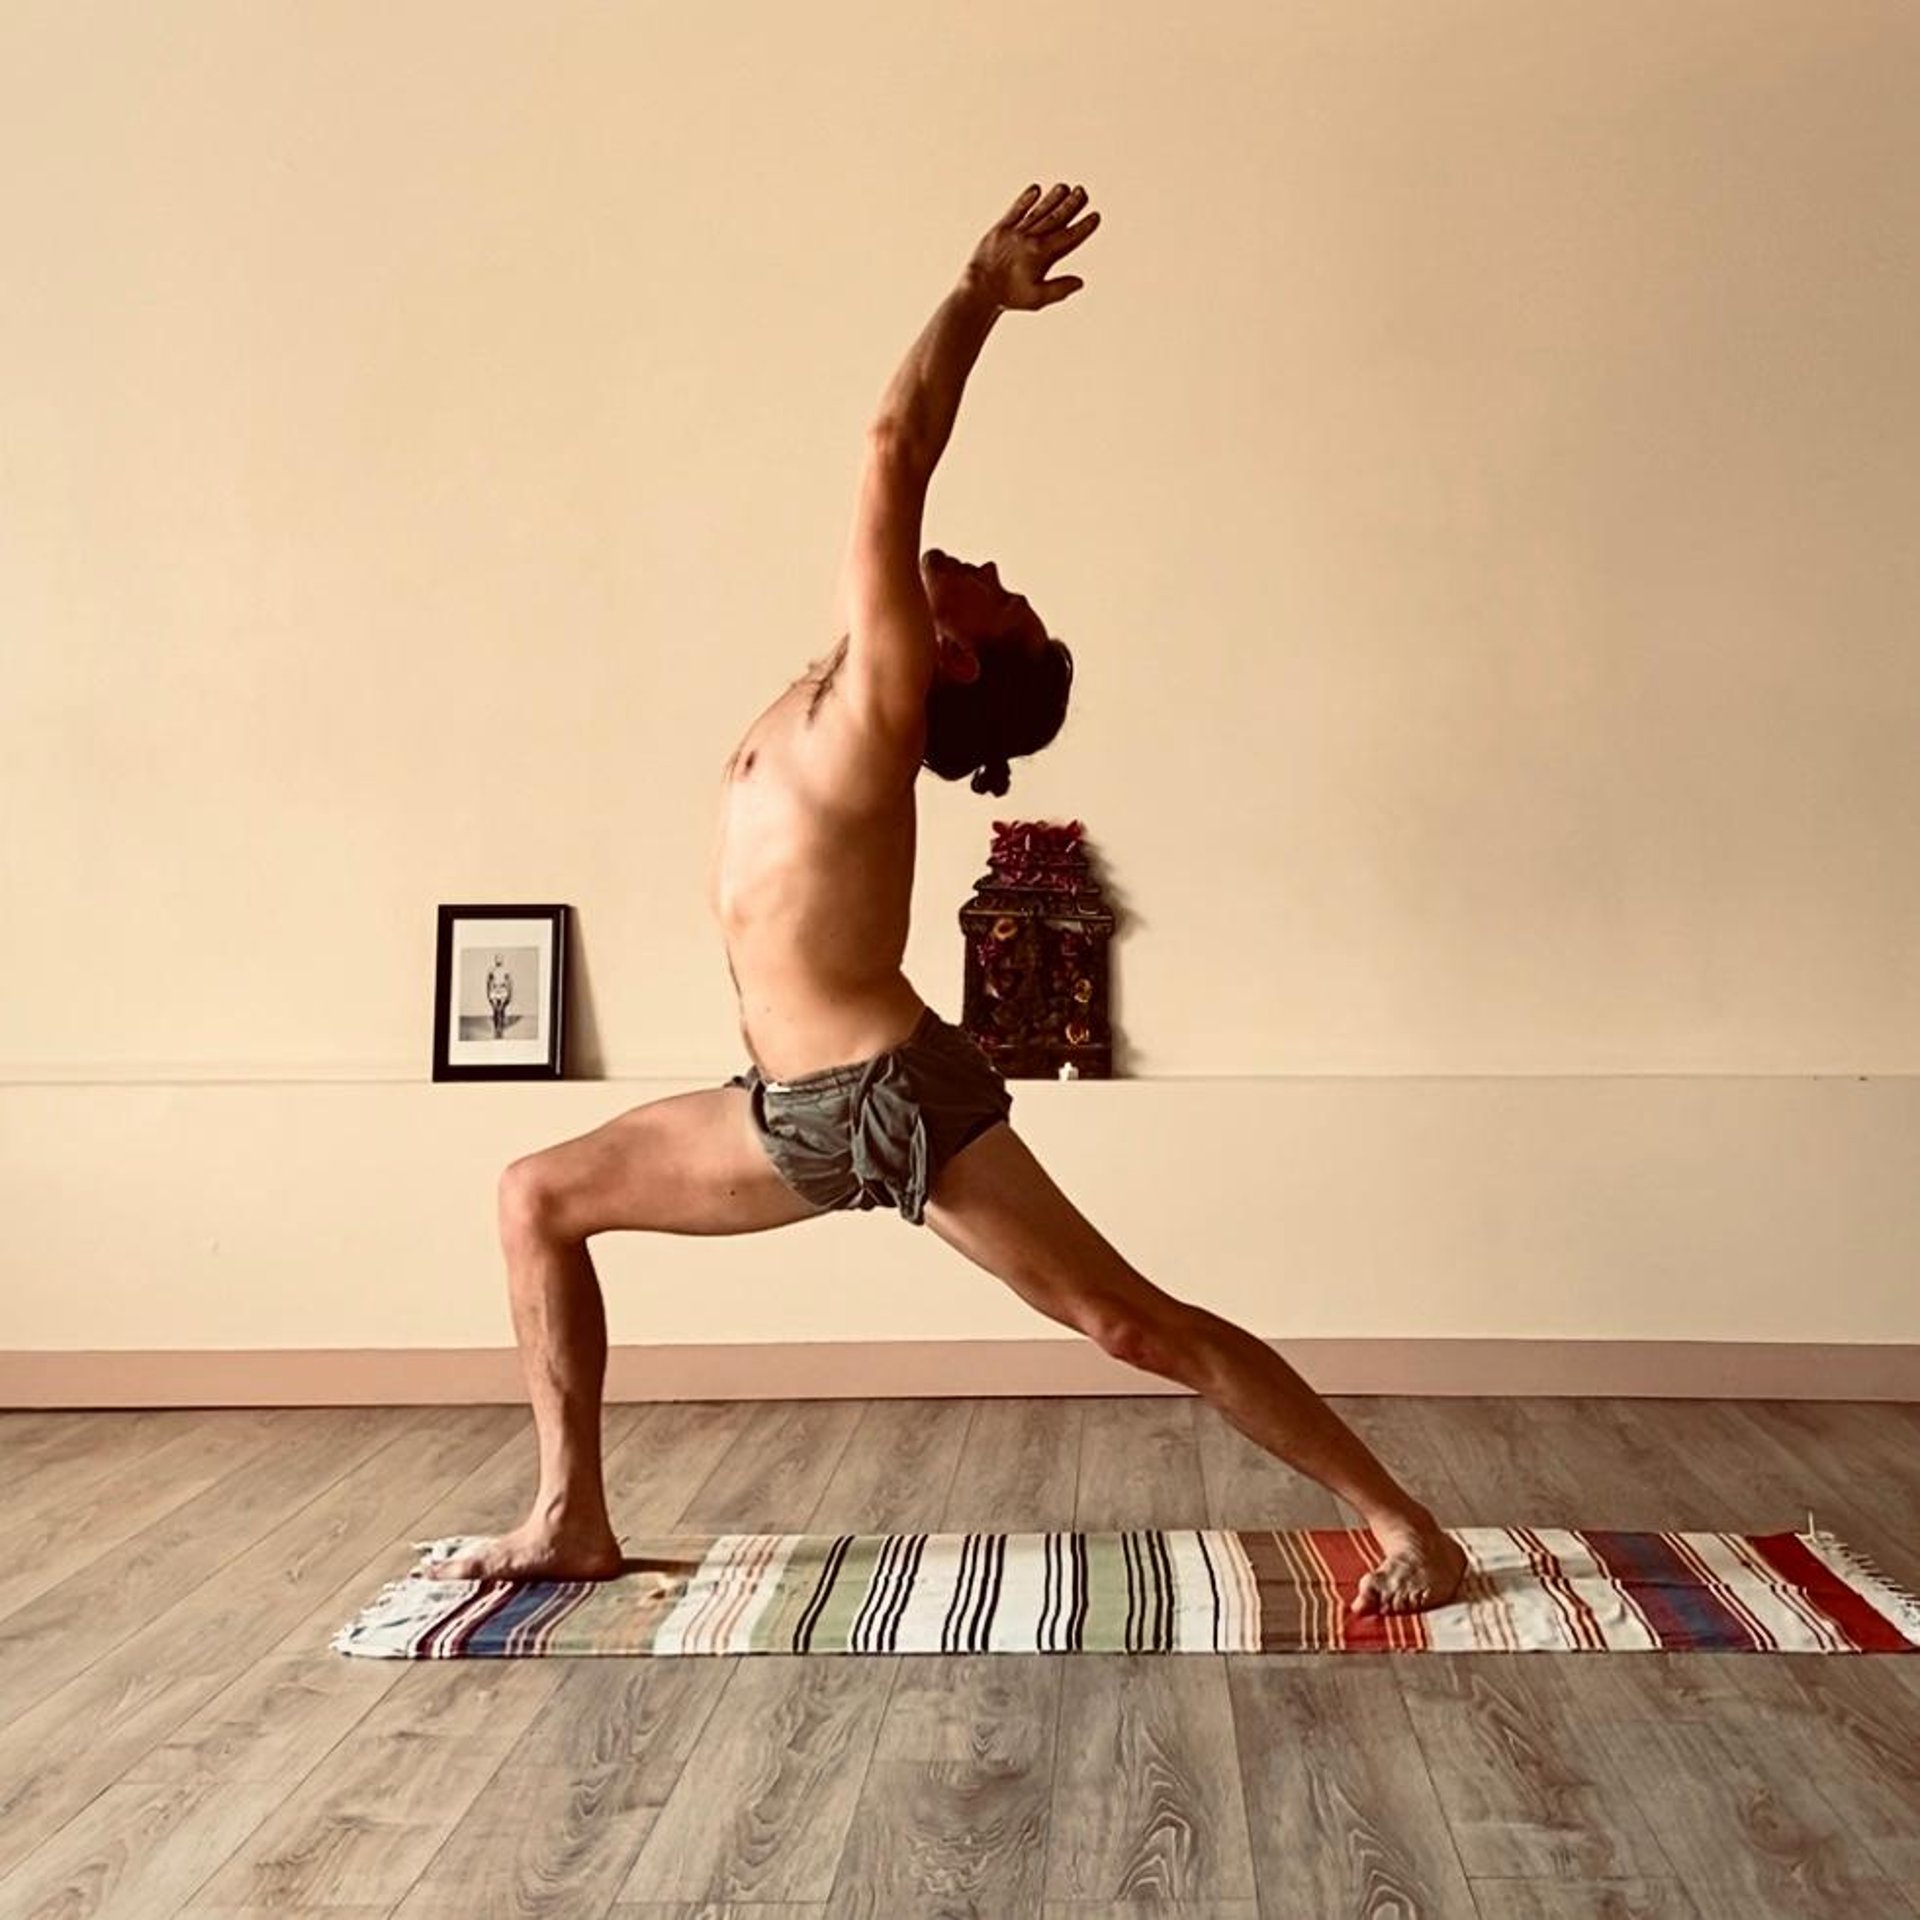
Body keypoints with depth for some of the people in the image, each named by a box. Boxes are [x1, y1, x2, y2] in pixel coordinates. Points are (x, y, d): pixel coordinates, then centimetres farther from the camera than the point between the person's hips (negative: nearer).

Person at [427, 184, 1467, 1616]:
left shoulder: (877, 695, -11)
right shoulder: (839, 696, 11)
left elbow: (892, 457, -17)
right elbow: (899, 472, 18)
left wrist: (981, 295, -6)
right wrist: (984, 299, 16)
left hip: (901, 1100, -9)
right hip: (801, 1111, 9)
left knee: (1136, 1325, -6)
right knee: (539, 1198, 14)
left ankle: (1405, 1524, 6)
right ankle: (572, 1520, 19)